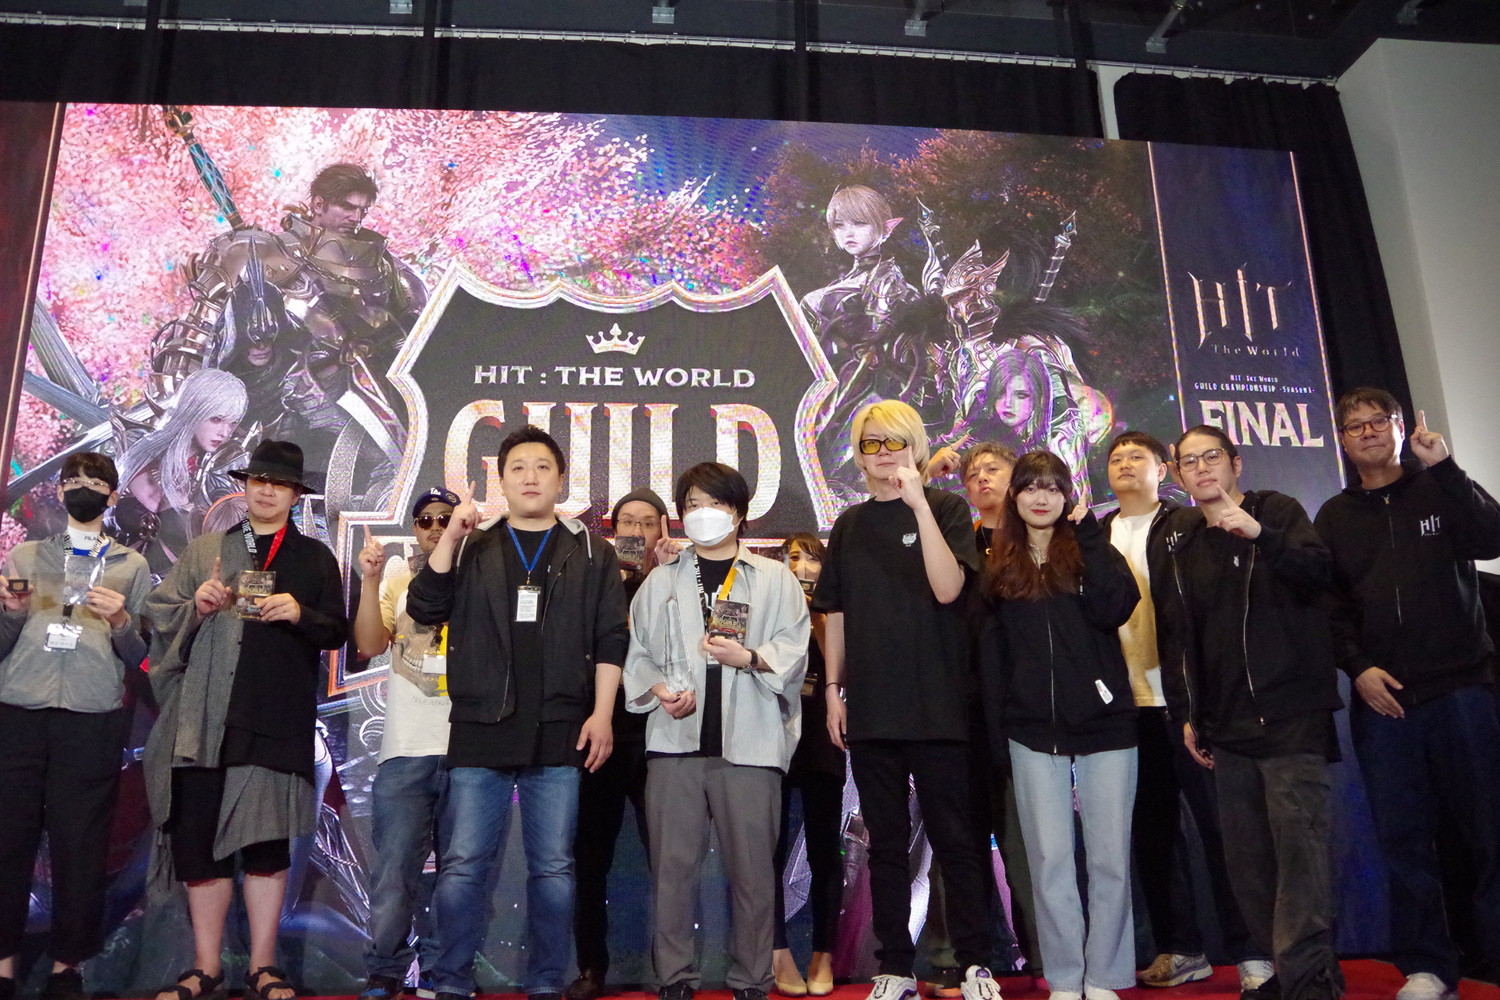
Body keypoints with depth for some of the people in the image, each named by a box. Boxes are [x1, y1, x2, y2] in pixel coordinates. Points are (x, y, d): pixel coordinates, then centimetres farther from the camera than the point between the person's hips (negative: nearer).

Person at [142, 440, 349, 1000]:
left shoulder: (315, 557, 14)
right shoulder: (205, 550, 18)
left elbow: (337, 633, 8)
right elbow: (159, 615, 14)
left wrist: (301, 615, -12)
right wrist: (196, 607, -6)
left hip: (277, 721, -1)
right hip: (203, 718, 2)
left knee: (268, 840, -2)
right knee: (198, 839, 3)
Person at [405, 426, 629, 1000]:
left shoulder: (590, 553, 9)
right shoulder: (472, 549, 13)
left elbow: (610, 640, 5)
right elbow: (424, 609, 1)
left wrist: (601, 714, -4)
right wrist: (450, 537, -8)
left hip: (559, 733, -1)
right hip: (480, 731, 1)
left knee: (553, 867, 5)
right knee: (463, 864, 2)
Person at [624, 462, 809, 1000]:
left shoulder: (775, 579, 9)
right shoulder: (661, 581, 16)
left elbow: (794, 652, 2)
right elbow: (638, 652, 12)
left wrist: (748, 657, -15)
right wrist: (659, 689, -6)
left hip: (749, 741, -1)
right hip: (675, 739, 2)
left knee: (752, 869, 2)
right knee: (673, 866, 3)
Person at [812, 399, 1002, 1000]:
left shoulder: (945, 509, 0)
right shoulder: (850, 526, 12)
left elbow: (947, 588, -16)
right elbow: (836, 614, 15)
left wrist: (918, 503, -20)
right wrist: (833, 688, 9)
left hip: (936, 705, -4)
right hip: (870, 709, 4)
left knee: (955, 840, 2)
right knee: (886, 844, 11)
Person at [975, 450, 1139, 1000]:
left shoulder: (1090, 551, 7)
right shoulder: (999, 564, 9)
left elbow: (1115, 608, -13)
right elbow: (991, 650, 9)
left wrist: (1089, 535, -10)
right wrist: (997, 729, 4)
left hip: (1105, 725, 0)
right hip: (1033, 732, 1)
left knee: (1110, 858, 3)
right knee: (1050, 860, 3)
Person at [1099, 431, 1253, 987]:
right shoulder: (1095, 536, 13)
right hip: (1129, 704, 4)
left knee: (1218, 821, -1)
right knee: (1152, 828, 9)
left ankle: (1250, 951, 10)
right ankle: (1181, 948, 21)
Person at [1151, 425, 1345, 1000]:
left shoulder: (1276, 511, 3)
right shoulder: (1173, 540, 12)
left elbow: (1318, 573, -15)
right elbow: (1171, 634, 15)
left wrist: (1259, 534, -33)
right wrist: (1185, 713, 11)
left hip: (1291, 713, -4)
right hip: (1224, 724, 4)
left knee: (1300, 842, -11)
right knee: (1245, 853, 6)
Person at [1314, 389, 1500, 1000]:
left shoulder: (1439, 490, 9)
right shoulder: (1335, 518, 13)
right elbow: (1329, 604, 8)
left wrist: (1443, 467, -16)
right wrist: (1358, 667, -6)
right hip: (1380, 698, 2)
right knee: (1403, 839, 4)